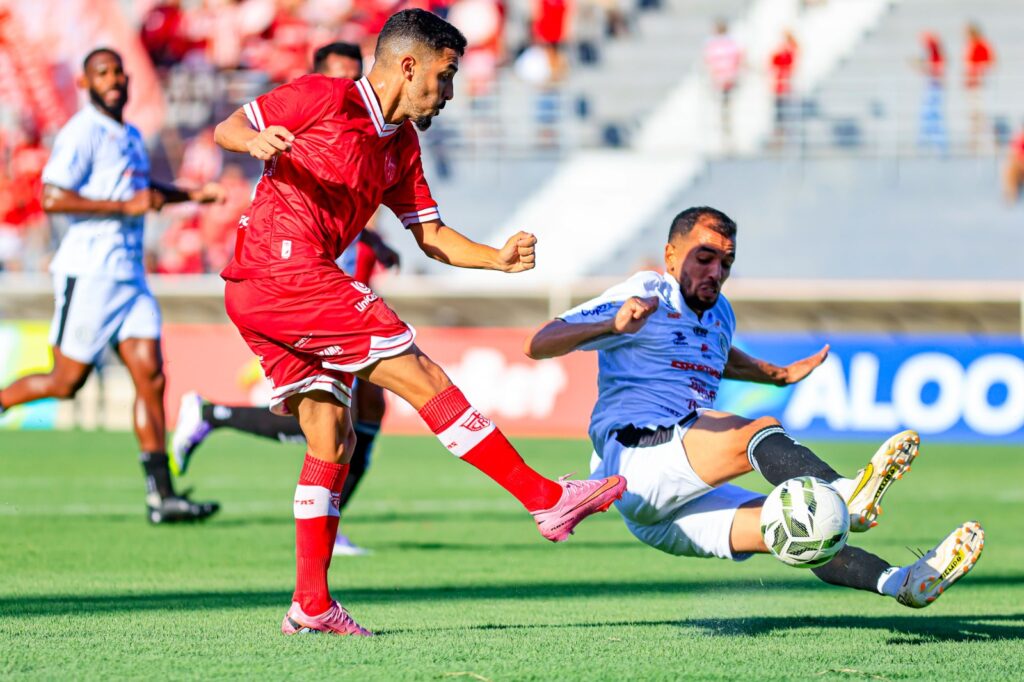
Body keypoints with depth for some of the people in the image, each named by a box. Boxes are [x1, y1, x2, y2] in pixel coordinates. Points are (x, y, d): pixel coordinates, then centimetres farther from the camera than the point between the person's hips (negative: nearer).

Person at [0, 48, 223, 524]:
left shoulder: (131, 137, 17)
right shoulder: (81, 133, -10)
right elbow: (52, 197, -21)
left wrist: (189, 195, 27)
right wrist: (126, 206, -21)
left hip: (129, 275, 7)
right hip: (89, 274, -7)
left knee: (150, 374, -4)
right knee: (66, 383, -3)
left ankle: (161, 496, -6)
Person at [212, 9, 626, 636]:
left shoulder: (401, 146, 21)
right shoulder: (323, 97, -2)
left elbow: (431, 235, 20)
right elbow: (227, 127, -1)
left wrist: (497, 257, 3)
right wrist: (255, 140, -24)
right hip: (286, 267, -10)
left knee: (332, 436, 7)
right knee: (423, 378, -11)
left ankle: (311, 604, 7)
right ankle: (547, 500, -11)